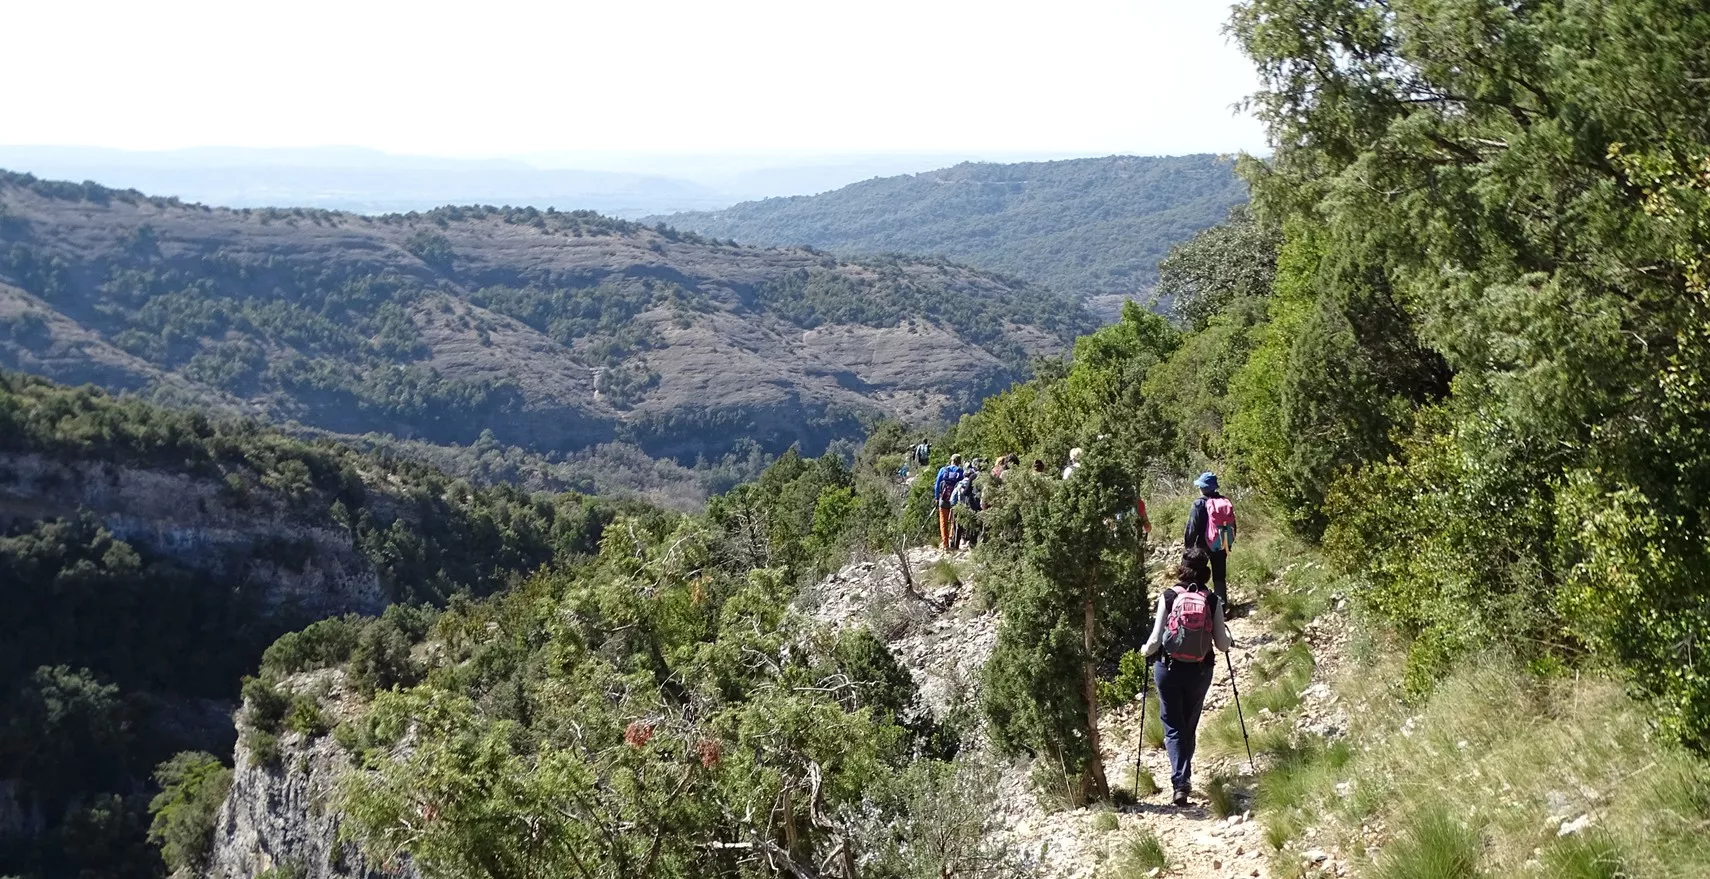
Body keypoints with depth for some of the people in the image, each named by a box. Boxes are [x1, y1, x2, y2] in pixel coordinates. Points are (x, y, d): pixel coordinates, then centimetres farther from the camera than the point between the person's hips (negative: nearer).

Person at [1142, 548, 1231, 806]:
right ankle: (1184, 776, 27)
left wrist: (1145, 651, 13)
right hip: (1200, 671, 1)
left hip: (1168, 668, -1)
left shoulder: (1168, 597, -8)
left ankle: (1180, 782, -10)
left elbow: (1155, 640, -9)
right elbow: (1222, 644, -2)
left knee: (1173, 726, 5)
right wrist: (1227, 638, 21)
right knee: (1190, 725, 19)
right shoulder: (1212, 601, -6)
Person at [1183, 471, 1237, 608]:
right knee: (1220, 576, 14)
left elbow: (1192, 526, -14)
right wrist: (1229, 542, 19)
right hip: (1222, 545, 5)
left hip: (1203, 545, -5)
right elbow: (1232, 525, 9)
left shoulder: (1200, 503, -16)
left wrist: (1188, 544, -4)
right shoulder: (1225, 502, 0)